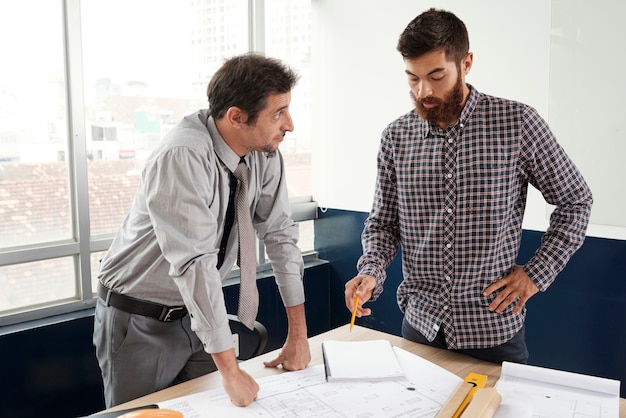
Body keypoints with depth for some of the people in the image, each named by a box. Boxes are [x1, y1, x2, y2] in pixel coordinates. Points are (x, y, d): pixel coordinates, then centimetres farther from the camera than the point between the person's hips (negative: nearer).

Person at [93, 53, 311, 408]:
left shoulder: (266, 153, -8)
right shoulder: (182, 157, -30)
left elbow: (280, 234, -3)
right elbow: (195, 263, -34)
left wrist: (298, 334, -4)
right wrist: (230, 370, -32)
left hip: (198, 311, 6)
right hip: (141, 324, -5)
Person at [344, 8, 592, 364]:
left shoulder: (517, 123, -9)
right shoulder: (396, 137, -1)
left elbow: (576, 202, 1)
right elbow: (383, 224, 5)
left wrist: (537, 273, -6)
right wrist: (371, 272, -14)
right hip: (420, 324, 3)